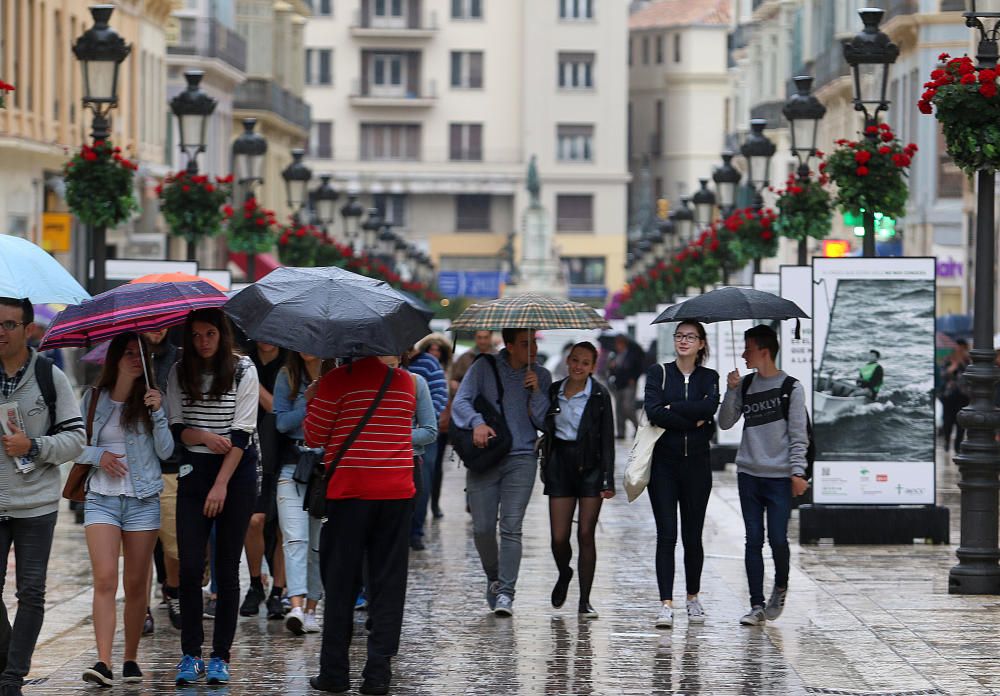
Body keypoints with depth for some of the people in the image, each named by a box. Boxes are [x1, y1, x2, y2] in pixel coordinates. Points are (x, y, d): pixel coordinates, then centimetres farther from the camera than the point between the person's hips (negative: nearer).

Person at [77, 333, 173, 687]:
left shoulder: (150, 399, 4)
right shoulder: (94, 399, 6)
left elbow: (166, 452, -3)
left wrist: (158, 413, -15)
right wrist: (97, 455, -7)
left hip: (142, 498, 1)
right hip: (102, 498, 0)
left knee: (136, 584, 4)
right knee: (105, 579, -14)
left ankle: (131, 659, 14)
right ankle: (103, 661, -21)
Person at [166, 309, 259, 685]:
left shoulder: (243, 370, -4)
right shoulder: (180, 373, 4)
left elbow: (241, 433, -8)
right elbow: (175, 427, 3)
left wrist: (221, 485, -13)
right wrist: (205, 436, -17)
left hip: (236, 470, -2)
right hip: (194, 470, 2)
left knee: (227, 567, 0)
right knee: (190, 566, -5)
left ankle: (220, 657, 5)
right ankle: (190, 654, 2)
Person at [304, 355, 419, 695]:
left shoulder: (337, 381, -8)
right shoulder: (406, 381, 6)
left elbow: (313, 437, -1)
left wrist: (311, 402, 17)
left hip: (348, 493, -3)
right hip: (397, 492, 3)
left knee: (340, 582, 6)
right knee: (388, 584, 5)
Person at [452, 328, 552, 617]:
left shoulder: (540, 376, 10)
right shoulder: (484, 368, 3)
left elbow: (544, 422, 6)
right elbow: (461, 401, -6)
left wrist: (536, 393, -9)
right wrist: (477, 422, -24)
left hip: (521, 458, 0)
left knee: (511, 527, -9)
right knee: (482, 528, -1)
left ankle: (505, 592, -9)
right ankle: (493, 579, 24)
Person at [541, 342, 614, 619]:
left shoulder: (599, 394, -4)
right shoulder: (553, 391, 5)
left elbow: (607, 438, -5)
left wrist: (608, 480, -10)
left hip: (590, 466, -2)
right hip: (560, 463, 2)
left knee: (586, 535, -3)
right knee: (559, 537, -1)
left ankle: (585, 601, 4)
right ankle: (564, 574, 31)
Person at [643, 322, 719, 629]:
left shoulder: (709, 377, 9)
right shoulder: (658, 373, 5)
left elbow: (710, 407, -12)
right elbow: (653, 411, -11)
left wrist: (671, 408, -13)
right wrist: (693, 421, -12)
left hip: (697, 464, 1)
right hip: (664, 462, -1)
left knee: (693, 535, 6)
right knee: (666, 534, -7)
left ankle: (693, 598, 21)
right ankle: (666, 603, -10)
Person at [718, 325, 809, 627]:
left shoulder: (791, 387, -3)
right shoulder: (745, 385, 9)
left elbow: (799, 435, -3)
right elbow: (725, 422, 7)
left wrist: (797, 471, -10)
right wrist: (731, 391, -5)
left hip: (780, 477, -4)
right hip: (749, 474, 4)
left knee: (777, 539, -6)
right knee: (753, 540, 2)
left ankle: (780, 587, 22)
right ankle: (757, 606, 6)